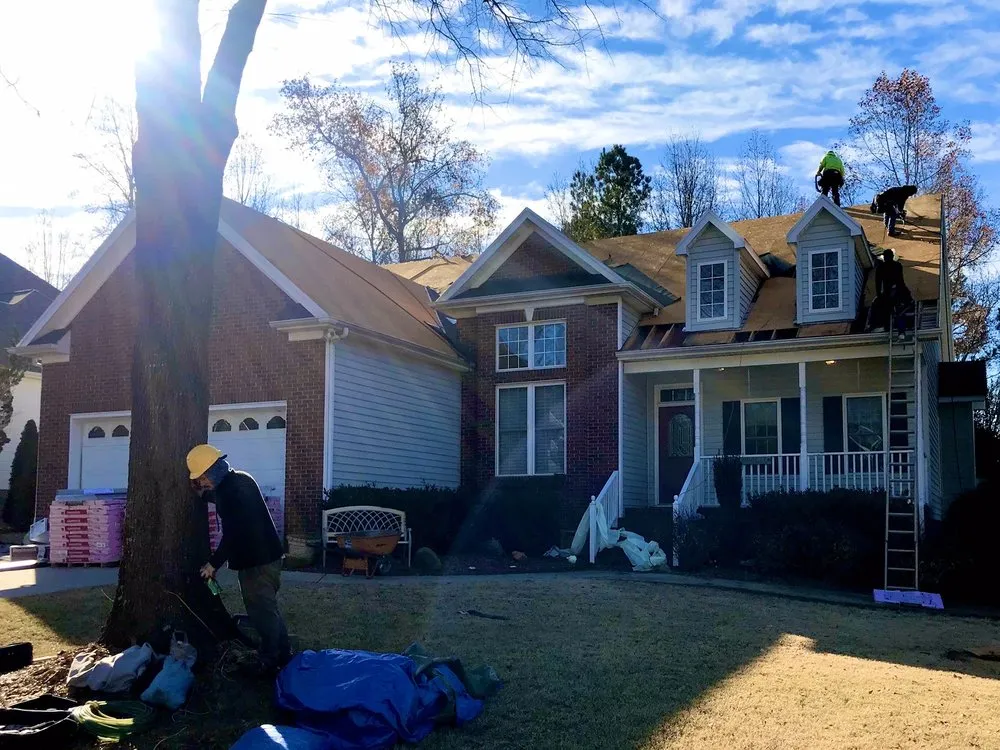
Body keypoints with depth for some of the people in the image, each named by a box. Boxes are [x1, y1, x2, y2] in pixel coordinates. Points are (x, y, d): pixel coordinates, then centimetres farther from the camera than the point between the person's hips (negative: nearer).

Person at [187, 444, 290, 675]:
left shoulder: (230, 491, -22)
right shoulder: (240, 479, 9)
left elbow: (232, 536, -22)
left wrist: (213, 564, -13)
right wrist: (204, 493, 20)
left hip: (256, 561, -10)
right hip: (267, 555, 10)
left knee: (262, 613, -3)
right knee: (268, 609, 19)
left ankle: (270, 663, 3)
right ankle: (283, 656, 26)